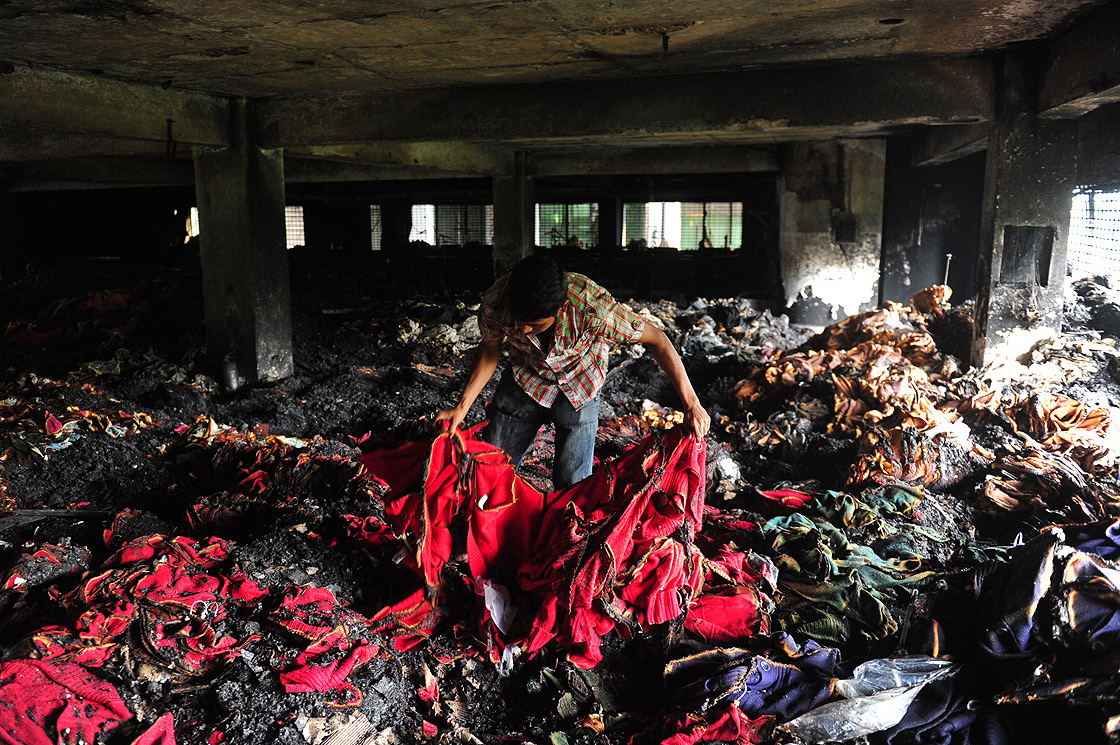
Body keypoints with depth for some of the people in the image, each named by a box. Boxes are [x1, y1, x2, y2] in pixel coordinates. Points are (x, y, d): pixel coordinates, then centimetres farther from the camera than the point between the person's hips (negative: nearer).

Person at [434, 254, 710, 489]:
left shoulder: (594, 308, -39)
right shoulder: (495, 303, -30)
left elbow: (655, 339, -25)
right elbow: (490, 350, -7)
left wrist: (691, 404, -24)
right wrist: (462, 407, -13)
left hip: (578, 388, -2)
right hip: (524, 380, 2)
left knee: (572, 484, -5)